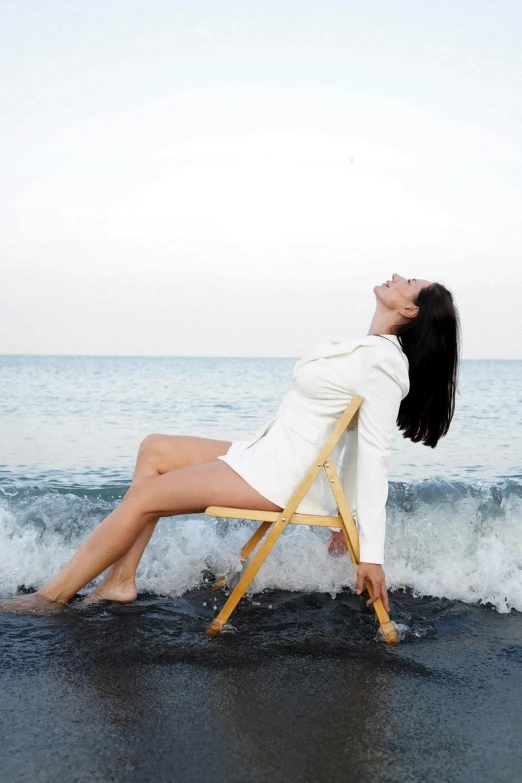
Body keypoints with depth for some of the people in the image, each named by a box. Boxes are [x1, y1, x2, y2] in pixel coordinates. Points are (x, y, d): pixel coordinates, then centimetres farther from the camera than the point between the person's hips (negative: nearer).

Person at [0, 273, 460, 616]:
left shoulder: (381, 362, -19)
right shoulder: (371, 350, 11)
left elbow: (375, 458, -22)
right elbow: (360, 446, 13)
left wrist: (371, 552, -22)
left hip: (280, 478, -10)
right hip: (270, 458, 10)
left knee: (144, 495, -9)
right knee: (155, 449, 14)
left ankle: (53, 597, 4)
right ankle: (121, 581, 9)